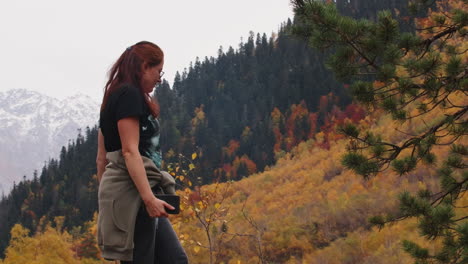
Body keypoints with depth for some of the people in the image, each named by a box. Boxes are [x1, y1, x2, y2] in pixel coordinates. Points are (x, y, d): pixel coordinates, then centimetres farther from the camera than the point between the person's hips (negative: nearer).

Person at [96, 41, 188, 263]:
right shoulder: (129, 95, -9)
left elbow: (101, 157, 20)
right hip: (131, 193, -10)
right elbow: (130, 151, -19)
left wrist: (107, 198, 22)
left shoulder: (116, 97, 20)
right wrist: (149, 198, -24)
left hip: (137, 195, 10)